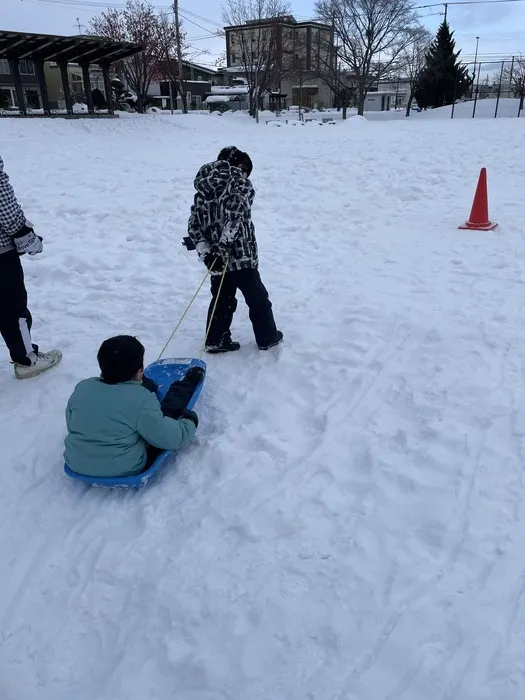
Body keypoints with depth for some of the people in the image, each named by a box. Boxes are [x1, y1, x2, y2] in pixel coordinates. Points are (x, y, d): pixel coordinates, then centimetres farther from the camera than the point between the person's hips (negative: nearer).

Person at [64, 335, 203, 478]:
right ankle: (188, 385, 39)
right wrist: (190, 422, 2)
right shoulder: (141, 399, -28)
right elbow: (170, 438, -19)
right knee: (170, 408, 12)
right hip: (125, 469, -5)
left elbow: (71, 424, 6)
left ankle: (150, 385, 53)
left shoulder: (82, 387, -11)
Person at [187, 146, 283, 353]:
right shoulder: (241, 183, -6)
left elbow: (193, 225, 3)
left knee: (221, 300, 20)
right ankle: (268, 338, 24)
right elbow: (236, 212, -26)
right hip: (241, 255, -6)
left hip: (217, 258, 6)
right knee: (257, 298, 11)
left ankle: (216, 341, 23)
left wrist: (206, 252, -5)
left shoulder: (203, 189, 12)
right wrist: (225, 243, -26)